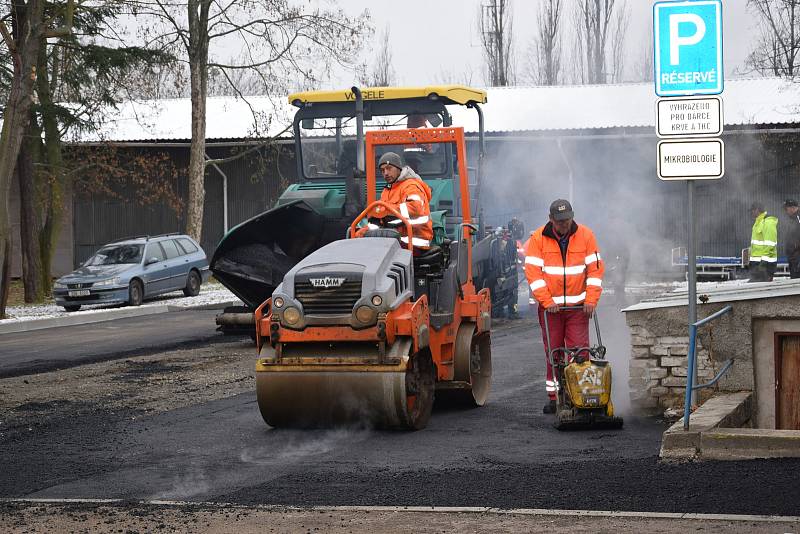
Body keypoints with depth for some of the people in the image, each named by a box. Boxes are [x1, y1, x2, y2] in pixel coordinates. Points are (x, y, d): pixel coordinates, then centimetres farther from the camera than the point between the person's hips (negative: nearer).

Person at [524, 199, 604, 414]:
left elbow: (595, 269, 1)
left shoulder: (585, 236, 1)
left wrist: (591, 300, -7)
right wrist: (547, 301, -13)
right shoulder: (538, 239, -2)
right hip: (550, 306, 0)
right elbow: (533, 272, -6)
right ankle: (554, 397, 10)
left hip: (578, 306, 0)